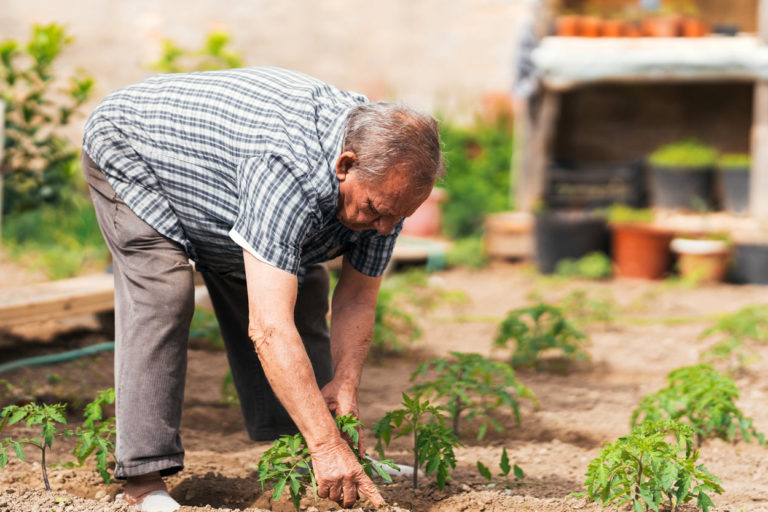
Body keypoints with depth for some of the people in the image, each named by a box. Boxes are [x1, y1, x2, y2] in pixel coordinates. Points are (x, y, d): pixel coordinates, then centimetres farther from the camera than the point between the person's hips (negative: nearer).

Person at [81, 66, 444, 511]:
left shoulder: (385, 171, -23)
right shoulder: (288, 167, -47)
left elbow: (357, 299, -11)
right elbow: (269, 328, -50)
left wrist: (345, 384, -28)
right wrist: (326, 444, -52)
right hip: (129, 147, -7)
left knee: (302, 292, 3)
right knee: (161, 294, -24)